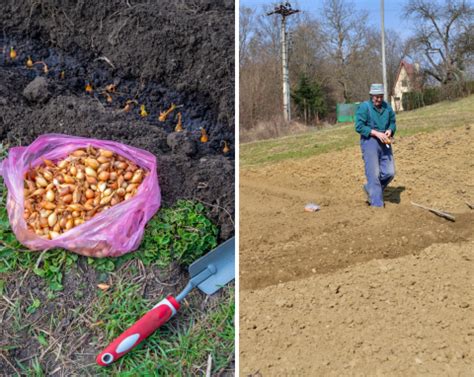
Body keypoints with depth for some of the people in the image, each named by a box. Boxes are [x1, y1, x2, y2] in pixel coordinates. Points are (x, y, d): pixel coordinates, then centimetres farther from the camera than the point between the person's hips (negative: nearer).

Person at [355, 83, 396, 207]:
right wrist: (376, 133, -20)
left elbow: (392, 122, 18)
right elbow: (359, 126, -14)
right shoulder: (364, 107, -8)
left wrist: (390, 130, -6)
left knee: (389, 172, 3)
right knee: (374, 174, -5)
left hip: (384, 142, 6)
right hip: (369, 141, -6)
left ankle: (370, 188, 27)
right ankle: (377, 204, 1)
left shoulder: (387, 107, 8)